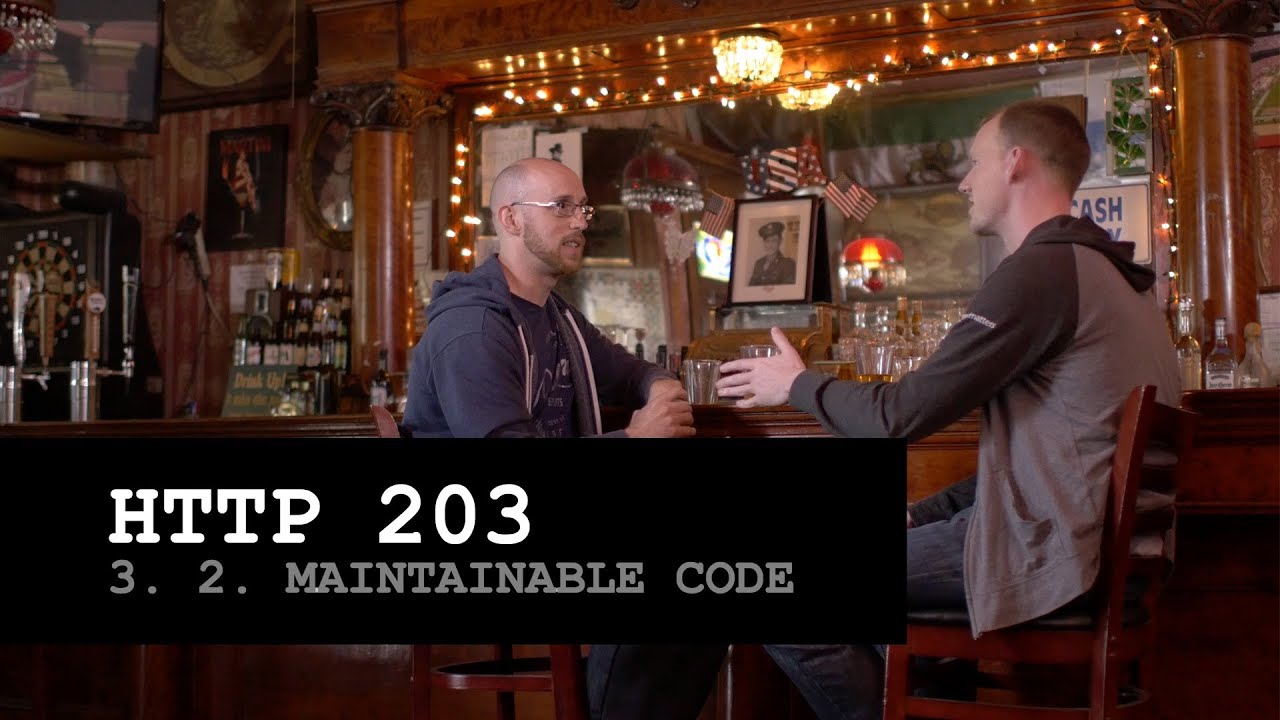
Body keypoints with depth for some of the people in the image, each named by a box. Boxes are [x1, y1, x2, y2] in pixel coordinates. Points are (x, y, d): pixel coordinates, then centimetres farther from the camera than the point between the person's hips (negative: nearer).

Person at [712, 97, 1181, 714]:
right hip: (1104, 539, 10)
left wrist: (797, 384, 3)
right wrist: (921, 514, 15)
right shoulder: (1103, 268, 16)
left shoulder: (1041, 270, -16)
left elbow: (900, 416, -15)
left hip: (1049, 558, -10)